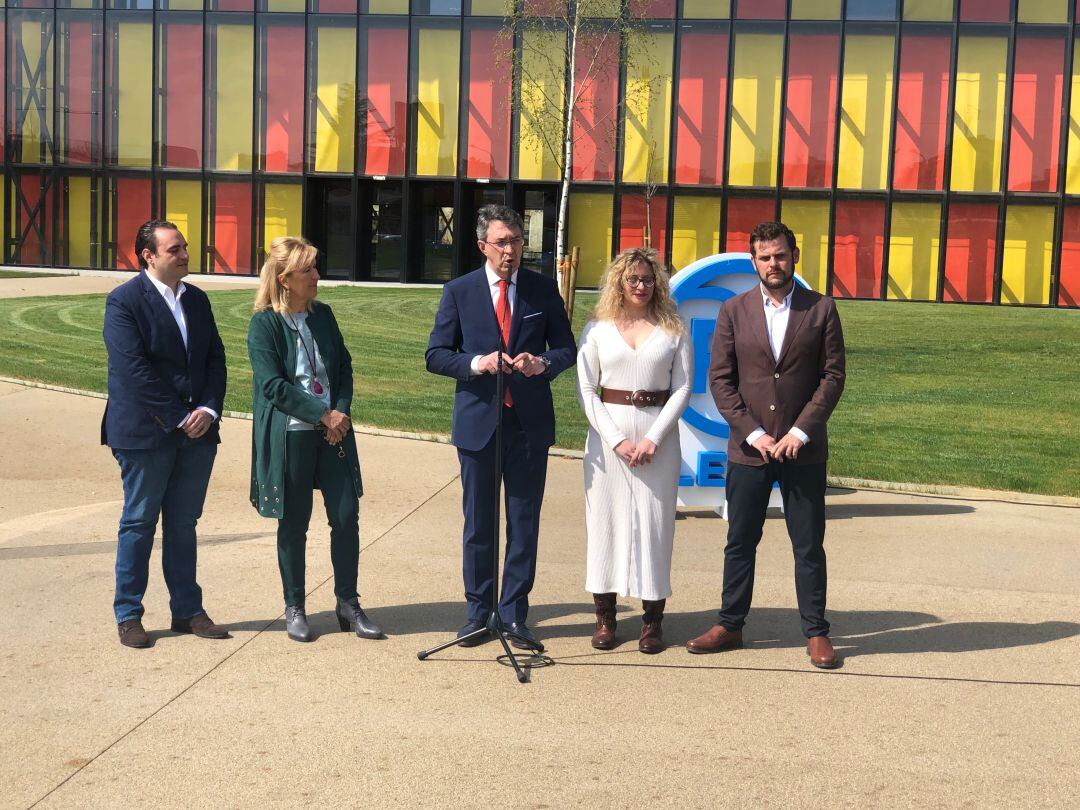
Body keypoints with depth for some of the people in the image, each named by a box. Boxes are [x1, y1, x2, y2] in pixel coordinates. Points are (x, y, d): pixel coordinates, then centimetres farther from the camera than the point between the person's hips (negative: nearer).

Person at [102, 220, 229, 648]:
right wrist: (180, 418, -16)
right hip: (145, 432, -5)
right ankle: (128, 616, 15)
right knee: (138, 524, 4)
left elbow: (215, 359, 9)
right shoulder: (123, 301, -9)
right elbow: (135, 370, -16)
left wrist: (208, 410, -6)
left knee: (184, 524, 12)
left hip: (197, 431, 6)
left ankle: (187, 610, 21)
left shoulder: (197, 299, 12)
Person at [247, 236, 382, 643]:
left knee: (346, 516, 2)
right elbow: (273, 384, -14)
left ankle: (348, 604, 15)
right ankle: (294, 608, 19)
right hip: (289, 436, -5)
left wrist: (342, 411, -5)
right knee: (293, 525, 5)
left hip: (333, 430, 5)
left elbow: (344, 367, 11)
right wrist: (323, 414, -16)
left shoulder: (323, 315, 9)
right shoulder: (264, 324, -8)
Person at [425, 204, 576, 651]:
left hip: (530, 423, 1)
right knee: (478, 524, 9)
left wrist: (542, 362, -14)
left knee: (524, 524, 6)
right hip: (478, 422, 0)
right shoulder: (459, 291, 1)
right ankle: (478, 611, 22)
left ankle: (515, 615, 16)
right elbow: (436, 355, 2)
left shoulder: (543, 289, 3)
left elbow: (566, 349, 8)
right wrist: (477, 363, -16)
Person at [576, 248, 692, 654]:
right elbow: (586, 391, 1)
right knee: (606, 519, 2)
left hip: (659, 434, 0)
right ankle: (604, 616, 10)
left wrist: (653, 438, -10)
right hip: (607, 432, 0)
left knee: (655, 522, 0)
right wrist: (617, 439, -9)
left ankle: (652, 618, 7)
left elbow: (682, 389, 1)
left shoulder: (673, 330, 5)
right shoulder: (597, 329, 5)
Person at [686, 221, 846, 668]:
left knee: (809, 545, 5)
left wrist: (801, 431, -10)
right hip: (748, 447, 1)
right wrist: (753, 433, -9)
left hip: (803, 448, -1)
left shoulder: (821, 309, 2)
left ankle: (816, 632, 15)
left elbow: (833, 376, -1)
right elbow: (720, 379, 0)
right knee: (740, 543, 9)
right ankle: (730, 626, 21)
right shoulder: (733, 311, 4)